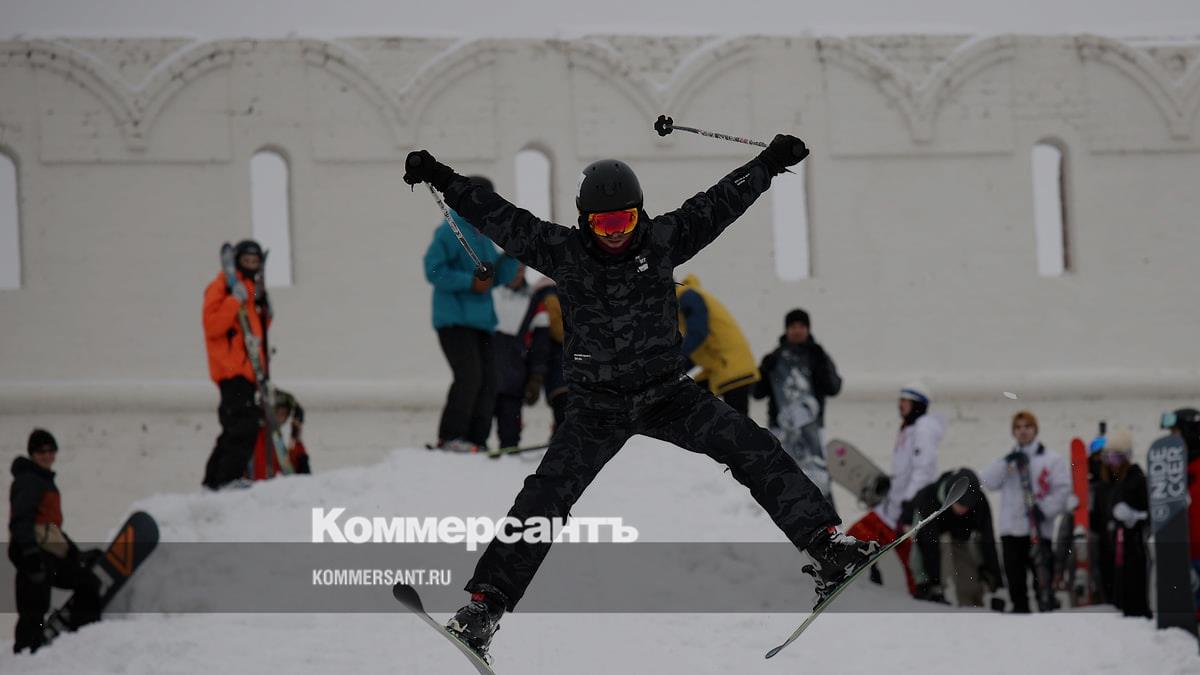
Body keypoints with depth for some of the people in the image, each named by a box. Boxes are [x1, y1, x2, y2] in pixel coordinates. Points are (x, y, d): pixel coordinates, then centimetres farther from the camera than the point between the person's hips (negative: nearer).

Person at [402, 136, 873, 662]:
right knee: (546, 496, -12)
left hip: (667, 393, 1)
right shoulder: (561, 252, -7)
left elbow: (720, 203, 3)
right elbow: (500, 218, -5)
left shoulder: (662, 240, -4)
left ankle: (824, 544, -11)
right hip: (596, 406, -1)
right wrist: (442, 180, -11)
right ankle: (486, 602, -7)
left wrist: (770, 162, 4)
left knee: (753, 449, -14)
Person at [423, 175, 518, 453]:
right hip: (455, 320, -9)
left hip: (480, 320, 9)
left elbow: (498, 276, 20)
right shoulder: (450, 231, -6)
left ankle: (476, 440, 5)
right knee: (469, 376, -19)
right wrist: (470, 282, -19)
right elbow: (433, 270, -15)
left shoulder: (482, 236, 20)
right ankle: (450, 438, -16)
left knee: (487, 381, 2)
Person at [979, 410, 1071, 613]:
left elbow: (1064, 490, -2)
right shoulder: (1006, 461, 17)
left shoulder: (1053, 460, 7)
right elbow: (988, 481, 1)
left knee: (1043, 580, -8)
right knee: (1015, 579, 6)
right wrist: (1007, 462, -10)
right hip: (1011, 530, 4)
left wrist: (1045, 508, -15)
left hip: (1040, 531, -4)